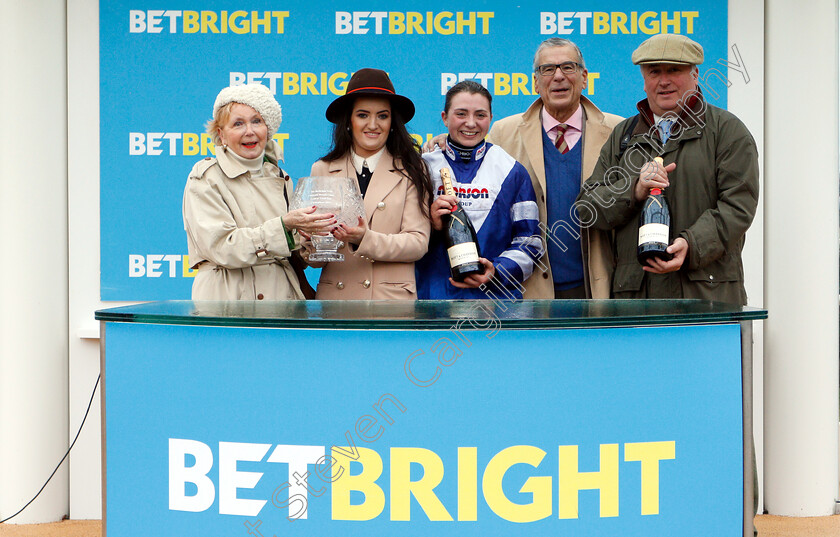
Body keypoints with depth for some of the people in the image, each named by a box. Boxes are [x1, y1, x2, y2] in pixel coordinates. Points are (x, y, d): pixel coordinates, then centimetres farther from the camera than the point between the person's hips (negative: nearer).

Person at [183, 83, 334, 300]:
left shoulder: (279, 177, 14)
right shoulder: (205, 178, -2)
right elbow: (222, 247, -15)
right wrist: (284, 225, -22)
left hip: (281, 296, 6)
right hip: (229, 300, -6)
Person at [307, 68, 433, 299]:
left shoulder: (411, 171, 6)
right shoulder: (322, 170, 10)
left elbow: (418, 243, -3)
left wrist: (366, 239, -17)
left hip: (393, 298, -3)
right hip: (335, 297, 3)